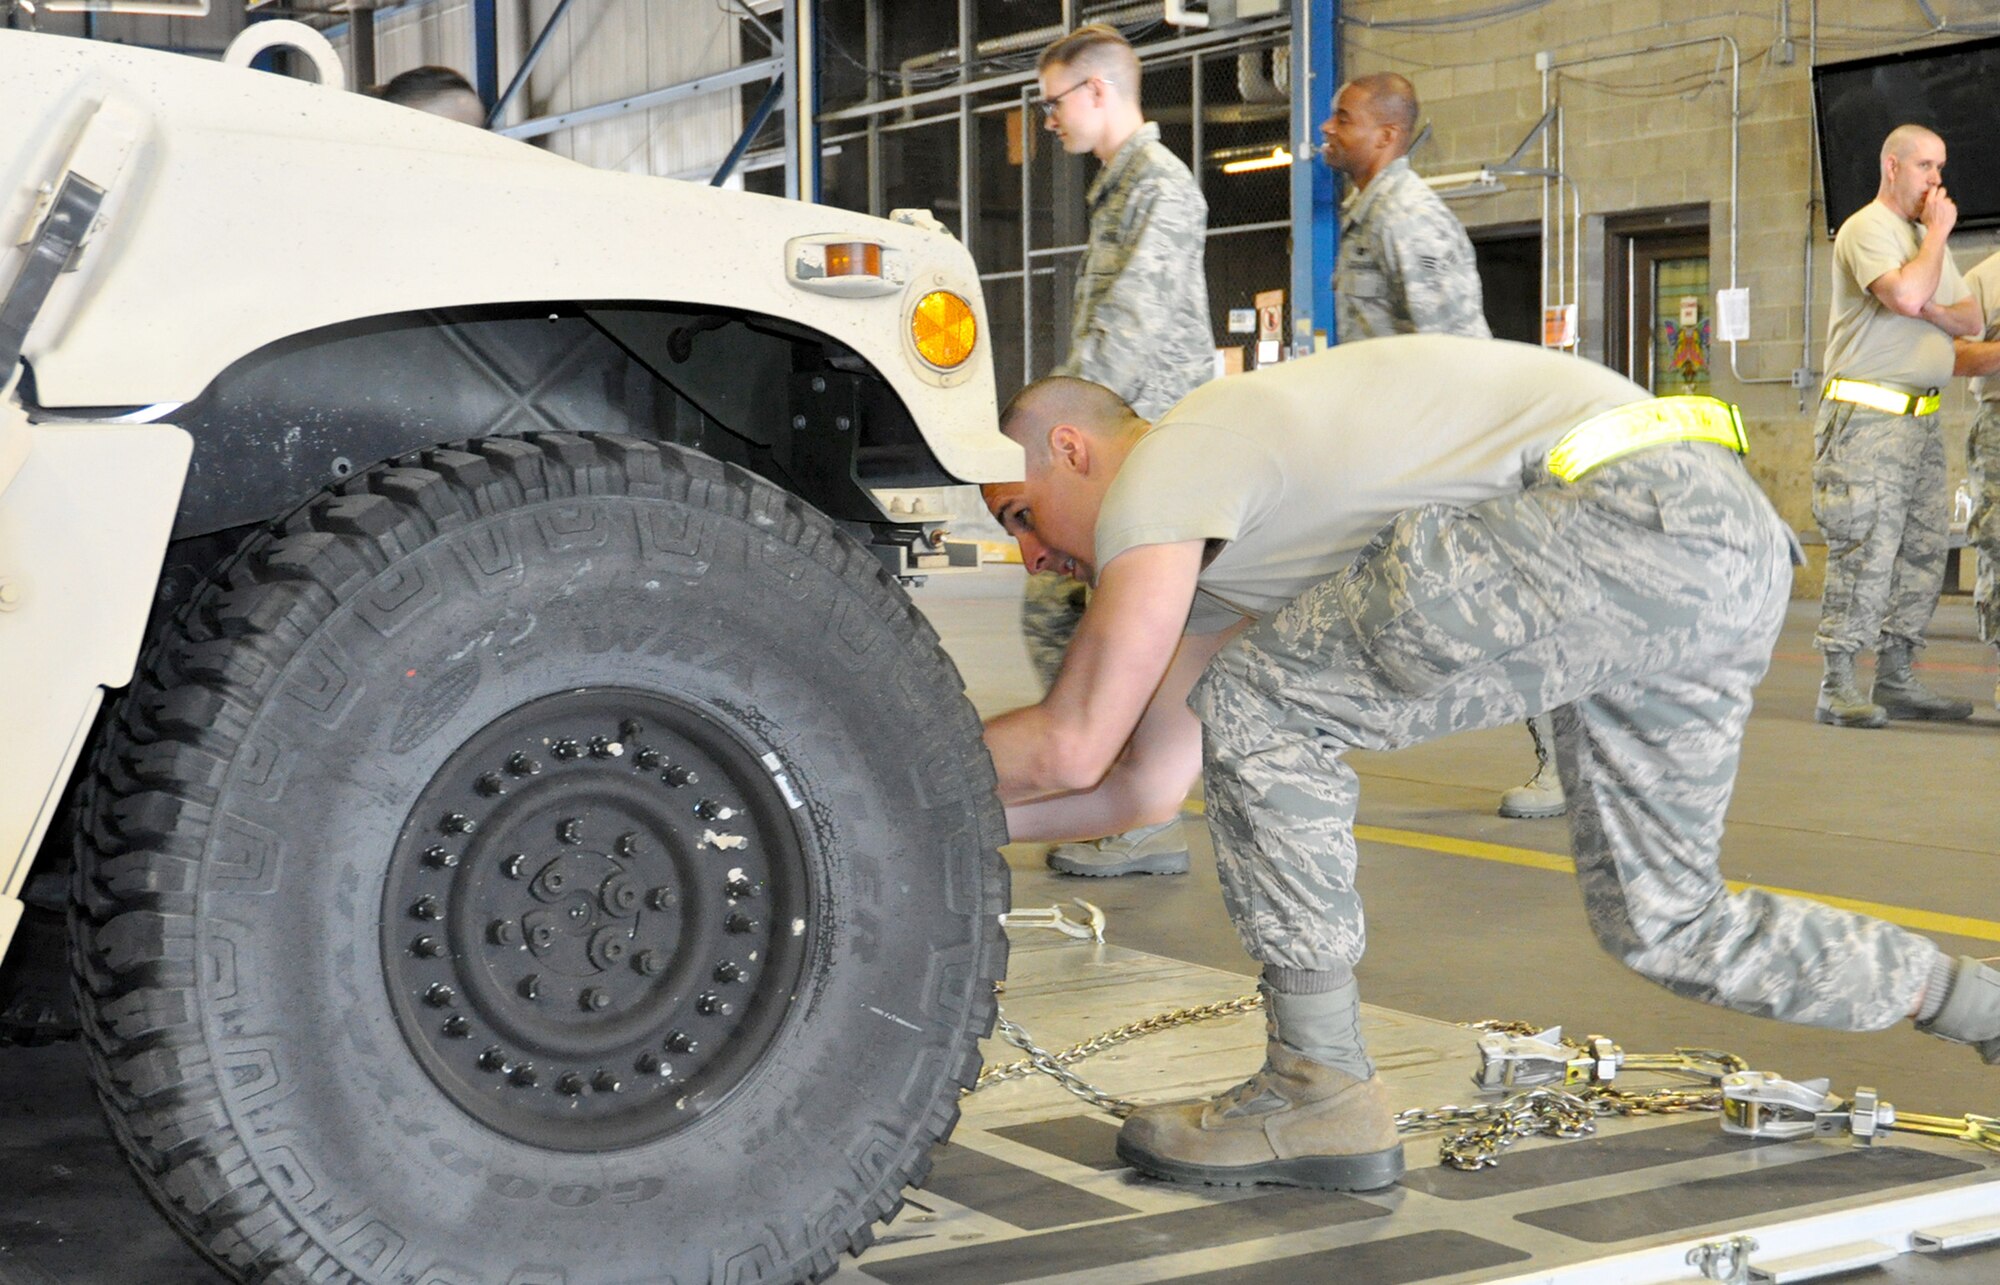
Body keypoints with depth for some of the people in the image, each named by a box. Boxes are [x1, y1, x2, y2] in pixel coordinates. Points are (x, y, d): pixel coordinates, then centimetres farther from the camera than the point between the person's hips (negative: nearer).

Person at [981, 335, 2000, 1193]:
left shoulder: (1162, 467, -2)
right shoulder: (1204, 541, 25)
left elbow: (1070, 747, -5)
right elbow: (1144, 784, 27)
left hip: (1637, 512, -11)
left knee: (1258, 704, -6)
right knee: (1661, 928, 19)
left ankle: (1321, 1096, 1)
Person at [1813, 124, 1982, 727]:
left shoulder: (1928, 236, 21)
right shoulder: (1867, 229, -7)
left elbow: (1970, 320, 16)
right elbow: (1904, 295, -24)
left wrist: (1930, 309, -5)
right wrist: (1939, 231, -9)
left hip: (1921, 418, 9)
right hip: (1869, 418, -9)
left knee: (1923, 550, 9)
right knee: (1865, 551, -13)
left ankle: (1895, 678, 15)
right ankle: (1838, 686, -11)